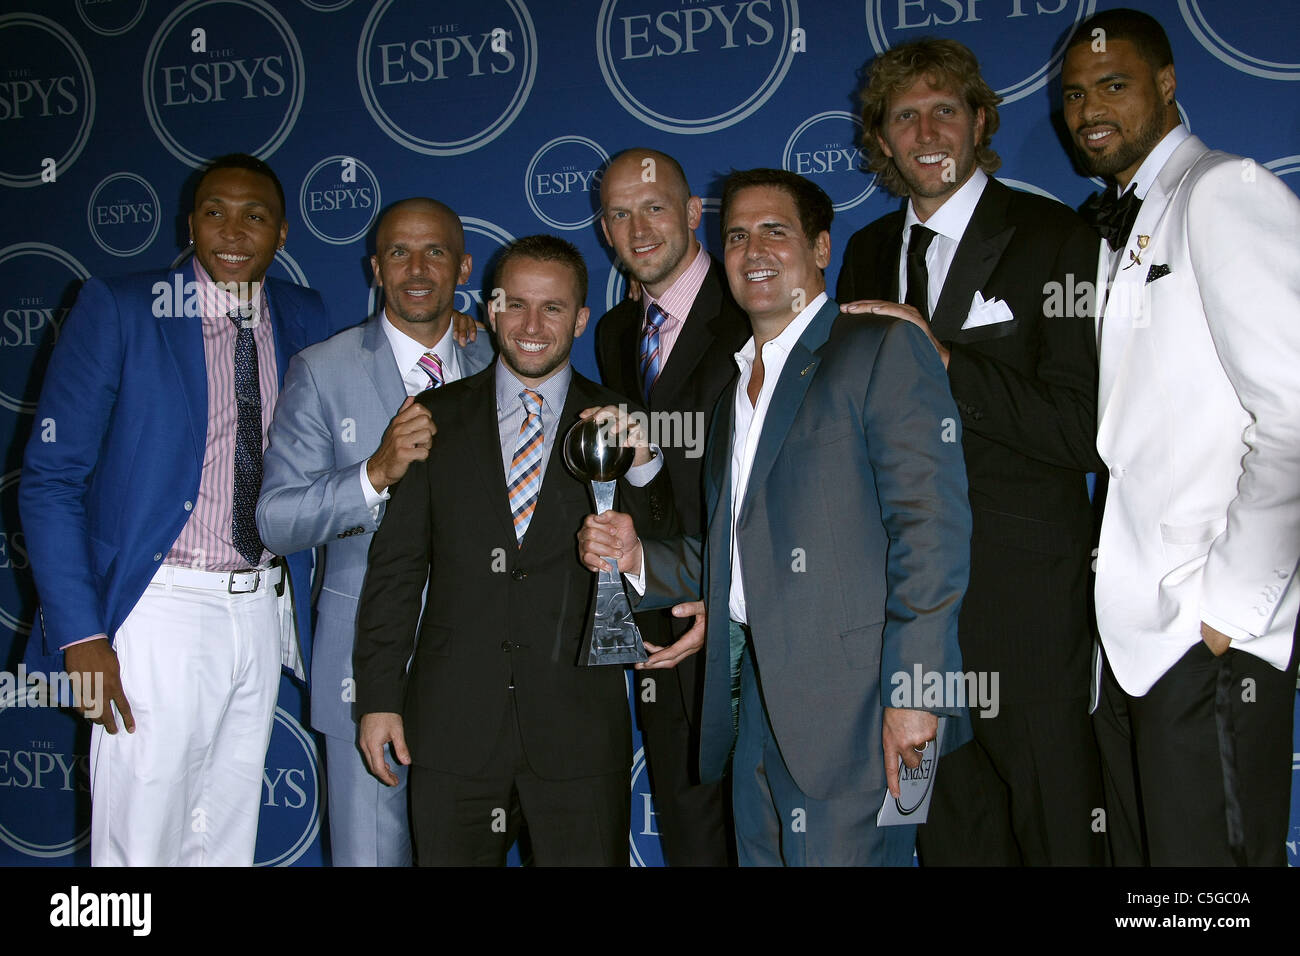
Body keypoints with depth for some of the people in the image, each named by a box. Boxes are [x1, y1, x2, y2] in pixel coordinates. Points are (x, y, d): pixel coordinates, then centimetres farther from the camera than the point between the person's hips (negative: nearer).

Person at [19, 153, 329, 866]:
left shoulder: (303, 318, 7)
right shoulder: (117, 308, -6)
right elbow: (50, 479, -7)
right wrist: (80, 634, -14)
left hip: (263, 610, 5)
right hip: (160, 611, -4)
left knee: (227, 842, 16)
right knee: (141, 845, 2)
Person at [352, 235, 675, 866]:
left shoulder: (617, 425, 3)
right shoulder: (438, 417, 5)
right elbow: (396, 565, 5)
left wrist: (642, 468, -19)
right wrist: (378, 696, 0)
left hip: (579, 729, 0)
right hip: (453, 727, 1)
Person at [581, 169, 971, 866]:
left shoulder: (883, 349, -3)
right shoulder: (734, 391, 21)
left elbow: (932, 525, -13)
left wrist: (914, 688, -19)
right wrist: (640, 558, 5)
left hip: (846, 702, -7)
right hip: (753, 708, 7)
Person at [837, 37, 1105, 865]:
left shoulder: (1053, 240, -5)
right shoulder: (868, 254, 13)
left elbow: (1083, 431, -14)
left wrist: (945, 362, -20)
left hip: (1026, 601, -5)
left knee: (1060, 834, 5)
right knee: (951, 835, 16)